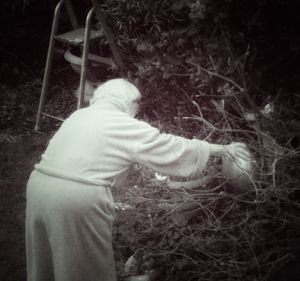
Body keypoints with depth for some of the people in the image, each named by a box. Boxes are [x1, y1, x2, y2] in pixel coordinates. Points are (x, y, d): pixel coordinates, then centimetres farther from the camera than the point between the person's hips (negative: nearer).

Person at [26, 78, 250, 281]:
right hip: (78, 198, -7)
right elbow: (177, 148, 8)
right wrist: (224, 149, 20)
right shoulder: (130, 128, 1)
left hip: (39, 185, 7)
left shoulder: (79, 115, 19)